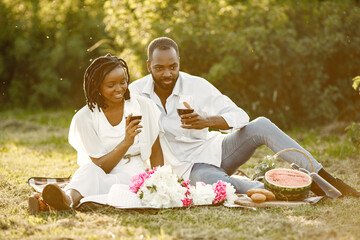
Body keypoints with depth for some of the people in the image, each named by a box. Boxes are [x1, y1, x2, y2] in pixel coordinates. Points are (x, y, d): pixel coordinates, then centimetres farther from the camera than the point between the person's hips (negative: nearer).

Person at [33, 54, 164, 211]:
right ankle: (68, 198, -69)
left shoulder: (144, 106, 2)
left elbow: (156, 152, 11)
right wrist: (126, 142, -20)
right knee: (90, 169, -37)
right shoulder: (84, 118, -3)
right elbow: (100, 166, -6)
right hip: (103, 175, 0)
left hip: (134, 176, 0)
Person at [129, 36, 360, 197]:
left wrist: (207, 121, -33)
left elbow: (240, 116, -13)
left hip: (213, 150, 2)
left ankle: (324, 180, -23)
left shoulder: (196, 86, -8)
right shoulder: (135, 92, -7)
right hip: (186, 168, -2)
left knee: (261, 126, -22)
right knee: (213, 180, -40)